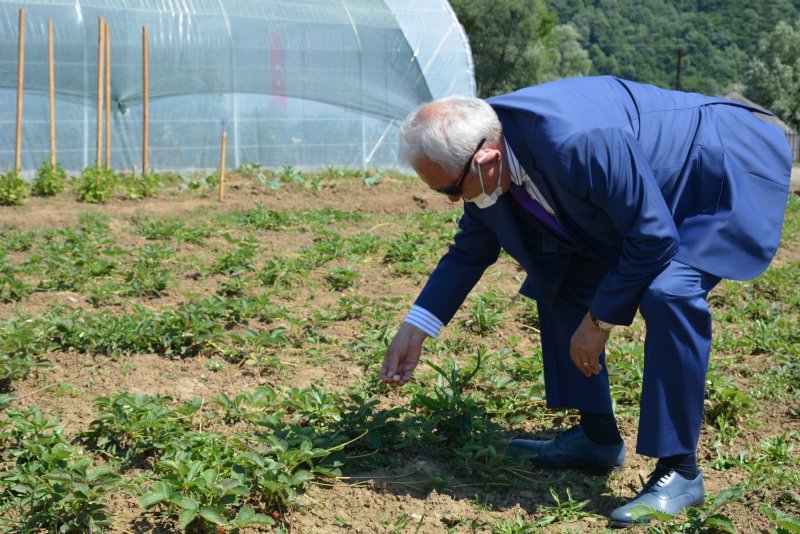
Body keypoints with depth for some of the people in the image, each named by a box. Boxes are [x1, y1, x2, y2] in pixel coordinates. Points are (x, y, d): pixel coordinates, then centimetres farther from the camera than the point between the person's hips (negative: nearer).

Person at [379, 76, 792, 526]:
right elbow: (471, 251, 5)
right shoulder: (484, 148, -11)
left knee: (668, 292, -31)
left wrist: (600, 321, -19)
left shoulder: (576, 143, -40)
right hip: (653, 183, 9)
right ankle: (598, 438, 14)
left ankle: (679, 470, -16)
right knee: (558, 278, 3)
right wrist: (415, 329, 2)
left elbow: (654, 238, -31)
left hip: (731, 171, -9)